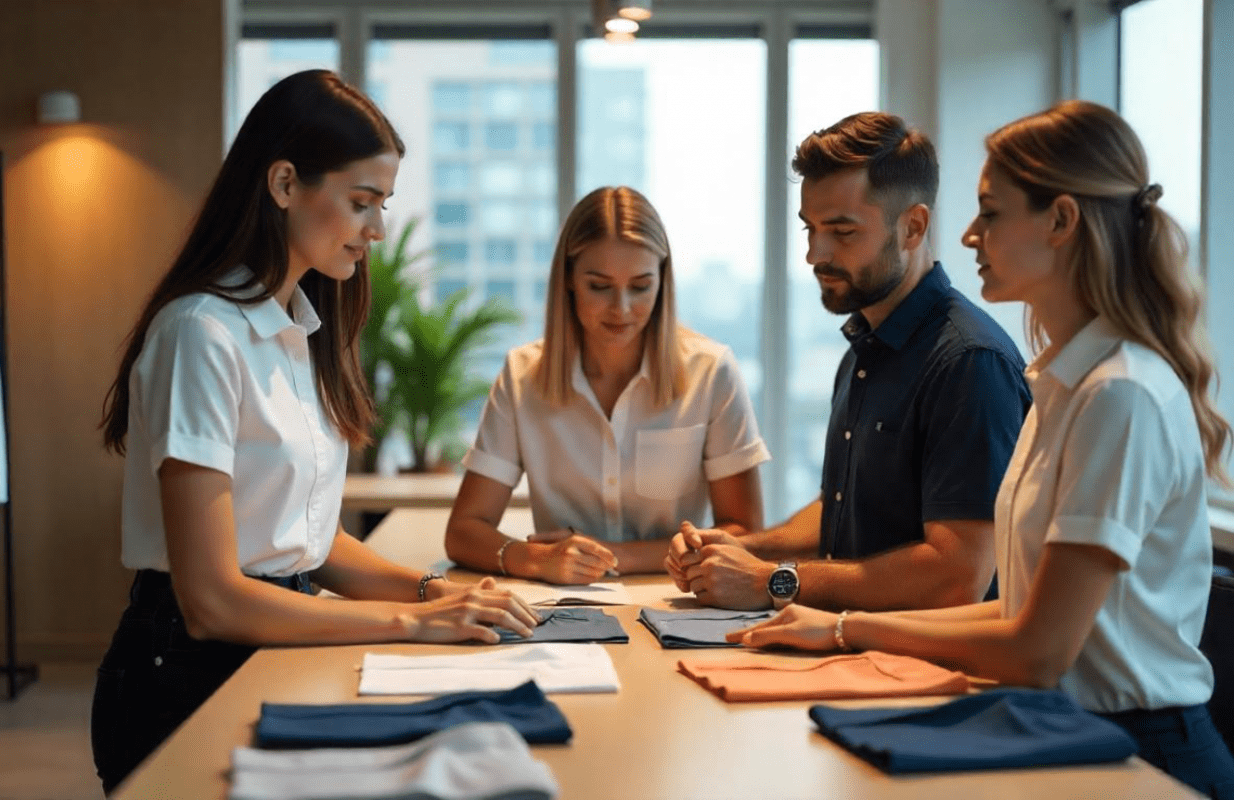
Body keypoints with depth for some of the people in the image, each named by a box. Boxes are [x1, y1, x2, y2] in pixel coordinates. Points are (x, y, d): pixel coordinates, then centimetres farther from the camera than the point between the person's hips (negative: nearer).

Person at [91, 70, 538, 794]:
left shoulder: (304, 328, 13)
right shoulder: (203, 333, -15)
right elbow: (212, 600, -17)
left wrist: (430, 588, -2)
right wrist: (412, 619, -15)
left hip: (276, 649, 8)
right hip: (193, 674, -8)